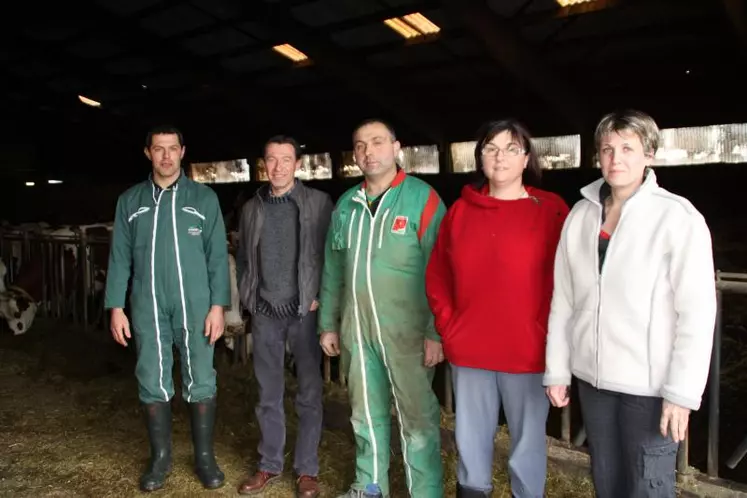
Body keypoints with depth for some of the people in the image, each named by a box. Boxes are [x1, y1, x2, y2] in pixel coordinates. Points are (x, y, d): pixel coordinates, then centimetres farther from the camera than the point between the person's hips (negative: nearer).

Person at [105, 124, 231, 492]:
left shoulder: (204, 197, 3)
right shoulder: (130, 200, 8)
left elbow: (217, 255, 0)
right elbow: (120, 257, 7)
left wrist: (218, 305, -7)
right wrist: (116, 307, 2)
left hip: (195, 306, -1)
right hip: (147, 309, 2)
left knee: (200, 383, 4)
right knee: (153, 384, 8)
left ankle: (204, 456, 20)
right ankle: (160, 456, 25)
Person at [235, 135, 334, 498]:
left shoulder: (319, 203, -3)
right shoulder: (252, 207, 10)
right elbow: (242, 257, 16)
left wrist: (321, 298, -9)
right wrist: (248, 298, 8)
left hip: (305, 311, -3)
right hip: (265, 313, 4)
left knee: (309, 393, 5)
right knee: (268, 394, 12)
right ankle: (270, 464, 27)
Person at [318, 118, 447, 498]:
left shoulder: (421, 198, -7)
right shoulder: (346, 204, 10)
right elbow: (333, 271, 14)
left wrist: (436, 331, -15)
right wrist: (328, 323, 13)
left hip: (407, 330, -5)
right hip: (356, 329, 5)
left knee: (417, 416, 5)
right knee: (366, 414, 17)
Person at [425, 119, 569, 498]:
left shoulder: (551, 210, -5)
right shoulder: (461, 210, 5)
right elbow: (436, 275, 9)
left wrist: (547, 335, -9)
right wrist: (447, 325, 2)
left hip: (527, 350, -3)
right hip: (467, 349, 3)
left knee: (528, 439, 12)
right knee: (470, 438, 17)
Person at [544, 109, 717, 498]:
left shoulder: (677, 217, -11)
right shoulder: (581, 215, 2)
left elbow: (697, 312, -12)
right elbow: (563, 300, 5)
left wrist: (681, 391, -14)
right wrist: (557, 369, 5)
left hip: (650, 383, -4)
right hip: (592, 377, 4)